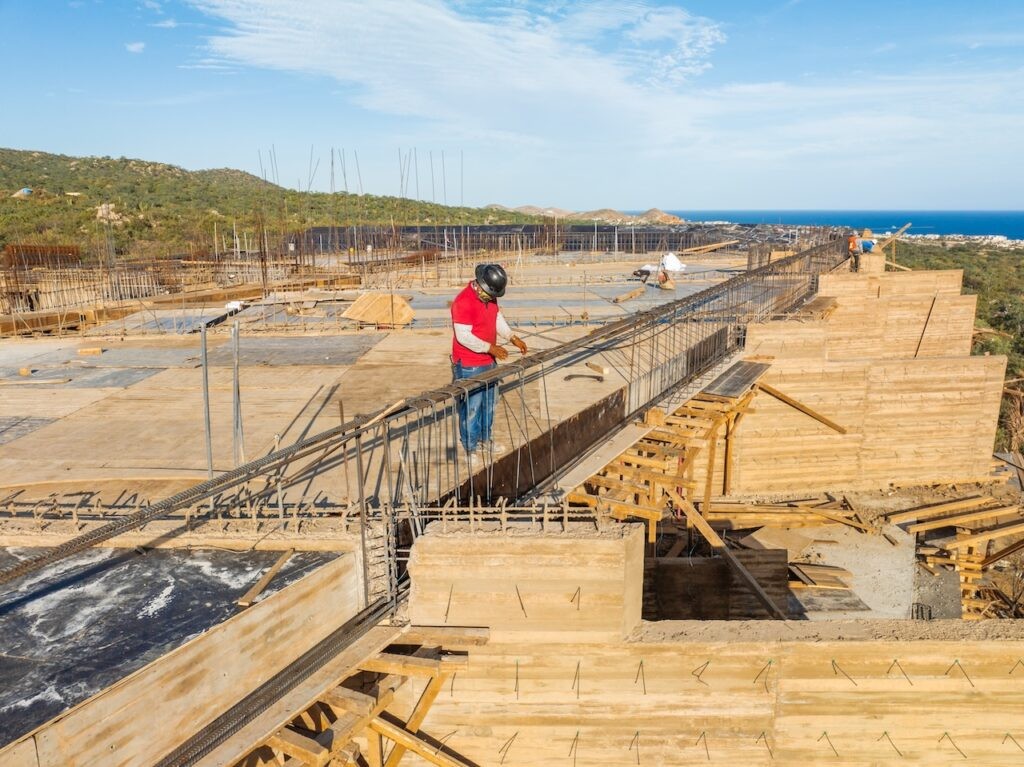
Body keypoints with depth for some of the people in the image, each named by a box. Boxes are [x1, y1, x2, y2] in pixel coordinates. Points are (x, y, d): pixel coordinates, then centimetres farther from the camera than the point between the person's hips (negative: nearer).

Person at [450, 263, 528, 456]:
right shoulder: (463, 302, -23)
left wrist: (512, 337, 5)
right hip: (469, 367, -9)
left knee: (489, 403, 19)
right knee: (471, 407, 1)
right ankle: (471, 447, 14)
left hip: (489, 361, 9)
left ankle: (484, 439, 36)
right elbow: (464, 336, -25)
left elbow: (498, 317, 18)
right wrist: (490, 348, -23)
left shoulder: (489, 297, 4)